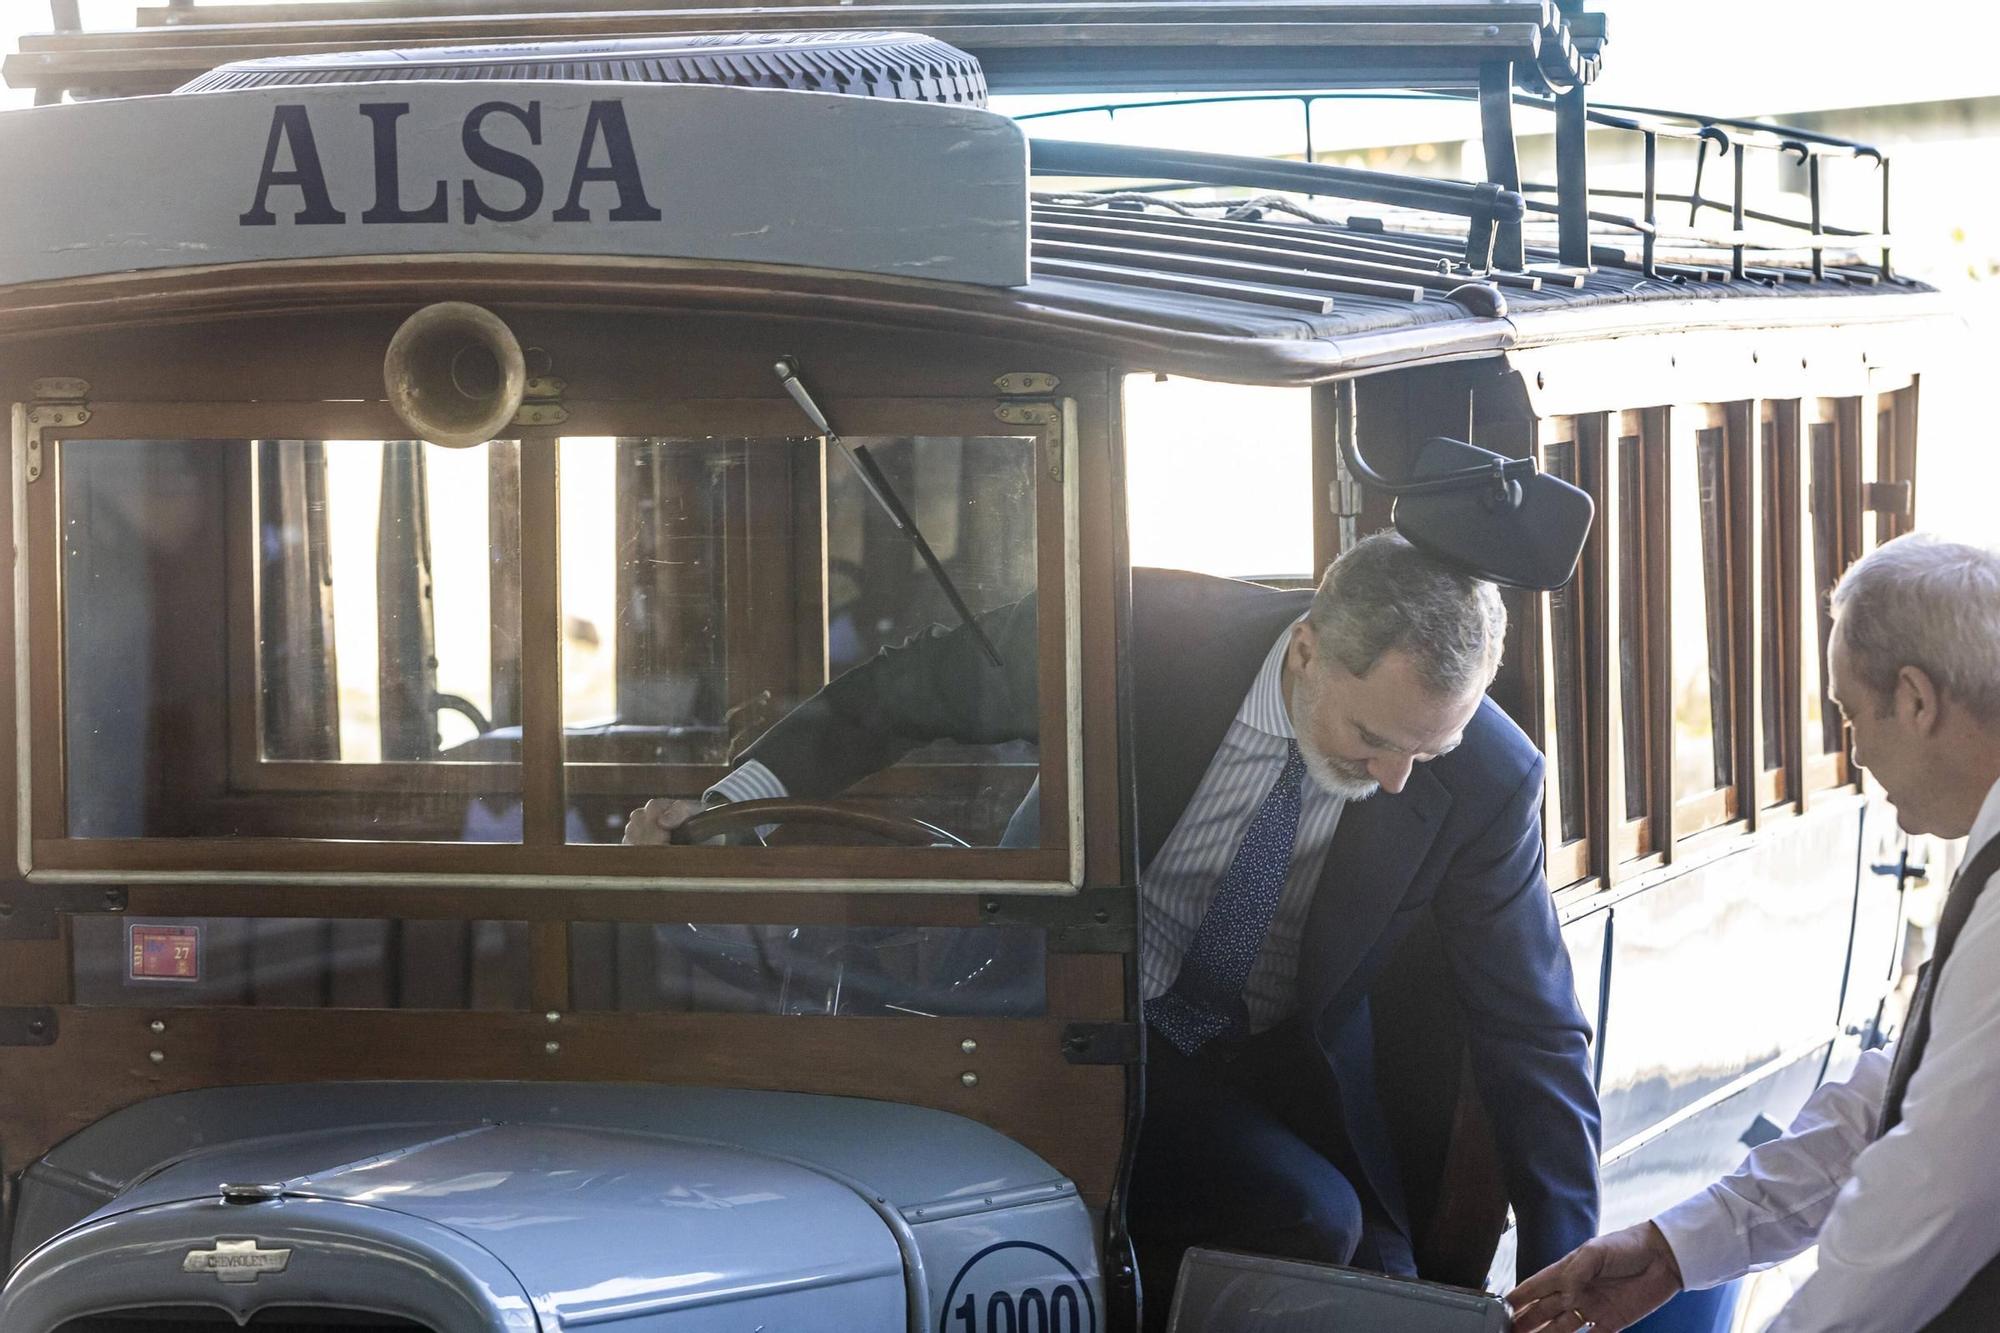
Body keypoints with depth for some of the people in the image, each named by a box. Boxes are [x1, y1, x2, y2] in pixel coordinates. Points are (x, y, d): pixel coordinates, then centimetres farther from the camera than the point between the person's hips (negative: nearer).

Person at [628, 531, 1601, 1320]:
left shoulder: (1486, 783, -18)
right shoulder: (1146, 632, -23)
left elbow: (1532, 1034, -9)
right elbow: (904, 694, -7)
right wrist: (728, 802, -16)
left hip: (1275, 1073, 4)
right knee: (1308, 1219, -28)